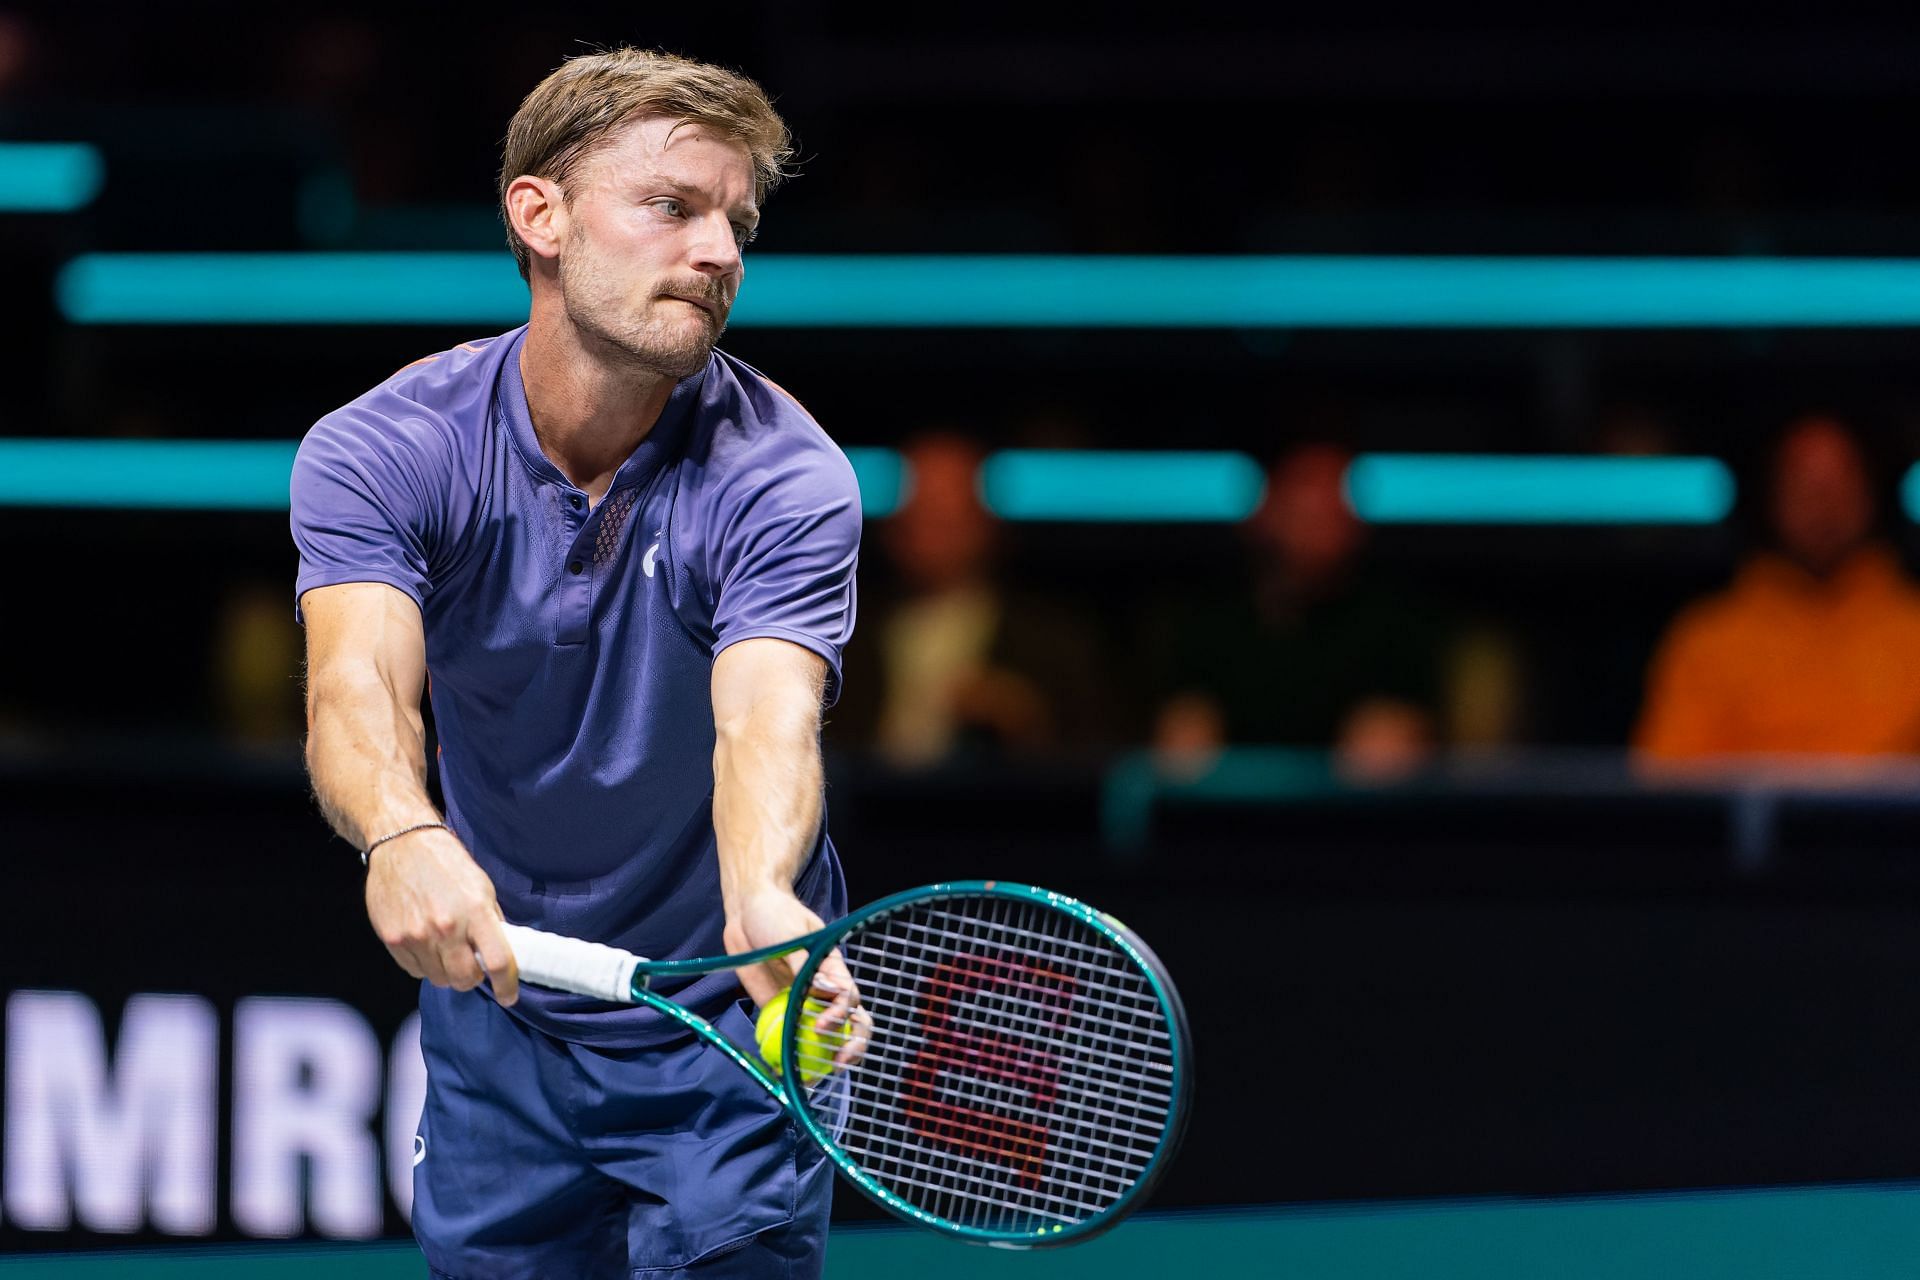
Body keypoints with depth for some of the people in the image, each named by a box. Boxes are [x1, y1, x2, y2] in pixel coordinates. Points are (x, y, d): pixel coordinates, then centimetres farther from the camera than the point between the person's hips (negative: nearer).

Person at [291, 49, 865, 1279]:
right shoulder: (378, 452, -14)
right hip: (498, 1025, 2)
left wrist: (762, 901, -56)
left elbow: (767, 720, -33)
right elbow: (357, 685, -30)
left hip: (724, 1036, -2)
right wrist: (402, 836, -53)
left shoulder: (785, 477, -18)